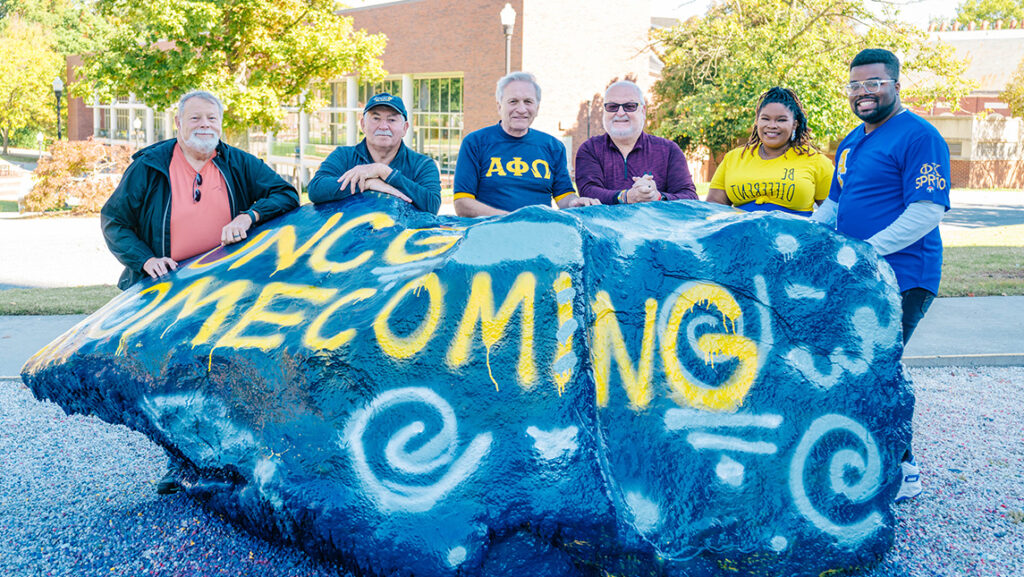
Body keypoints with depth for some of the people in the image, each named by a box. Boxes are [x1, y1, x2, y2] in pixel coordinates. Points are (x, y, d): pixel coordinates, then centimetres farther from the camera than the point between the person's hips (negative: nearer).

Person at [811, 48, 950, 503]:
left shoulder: (918, 137, -10)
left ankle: (901, 472, 6)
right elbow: (832, 204, 24)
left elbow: (928, 211, -19)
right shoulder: (851, 142, 17)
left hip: (900, 278, -9)